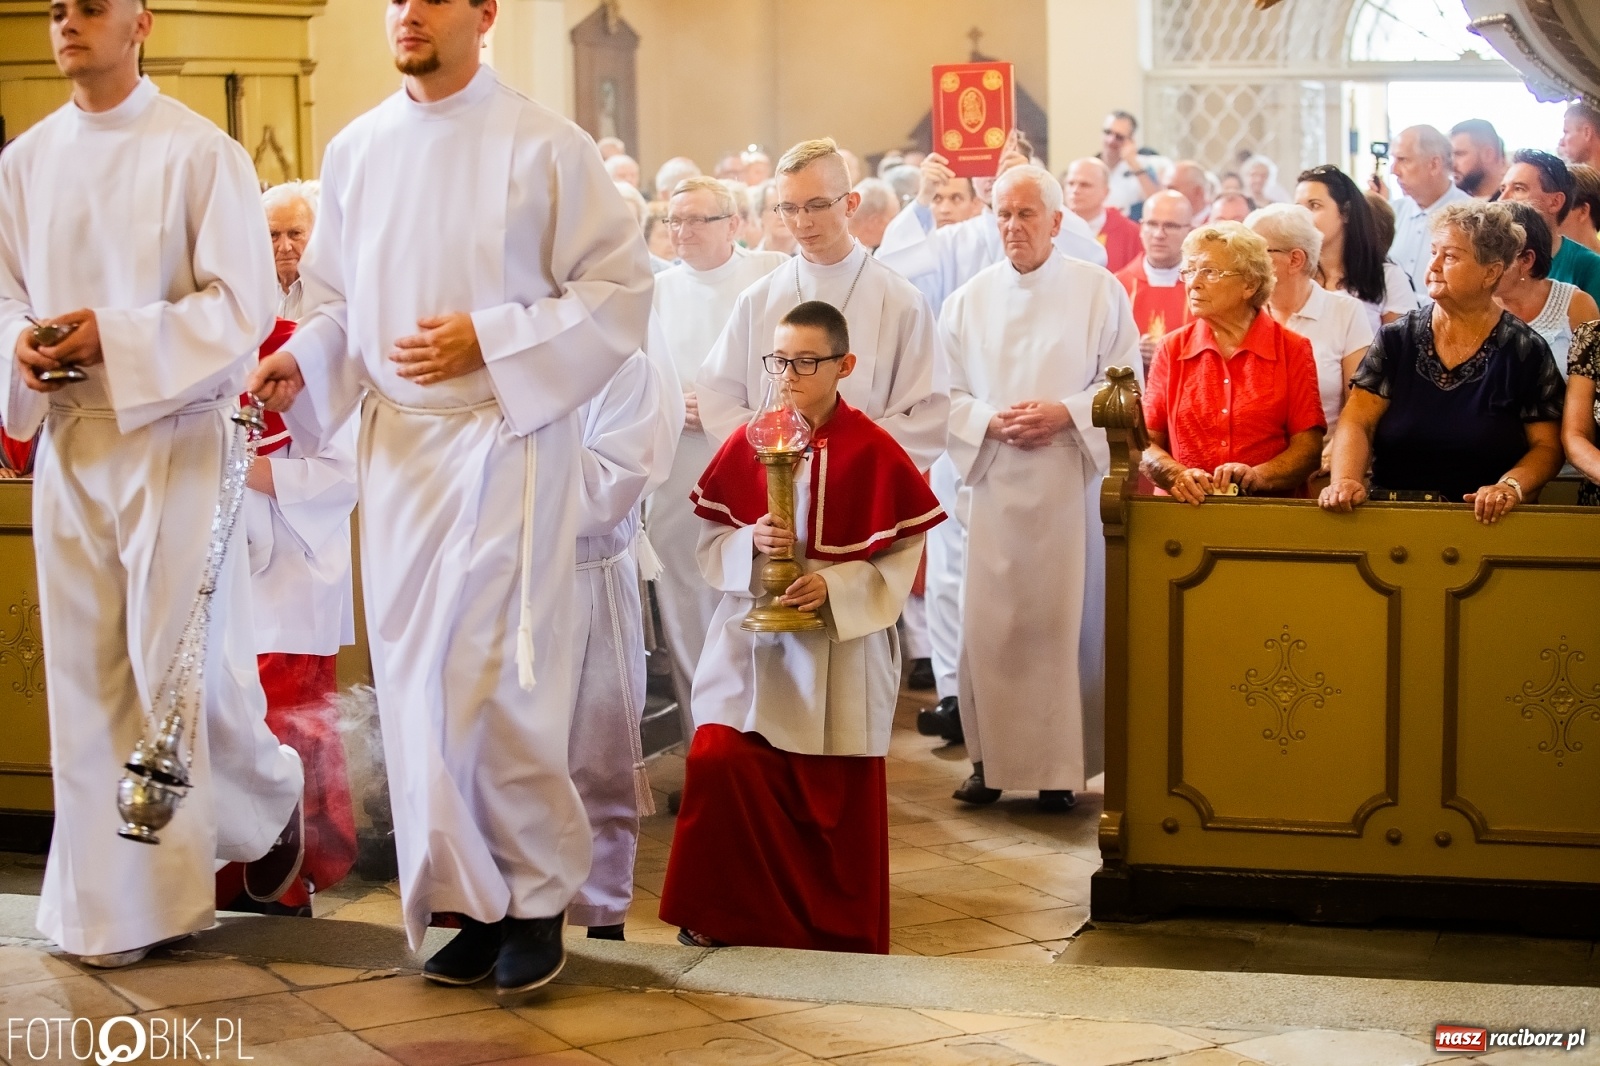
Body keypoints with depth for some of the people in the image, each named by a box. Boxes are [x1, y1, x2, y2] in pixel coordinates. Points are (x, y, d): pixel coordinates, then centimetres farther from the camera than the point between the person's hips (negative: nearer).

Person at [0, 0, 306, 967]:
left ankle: (272, 796, 29)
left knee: (183, 662, -3)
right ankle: (111, 905, 13)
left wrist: (114, 338, -20)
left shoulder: (202, 154, -6)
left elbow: (242, 305, -9)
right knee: (90, 674, 5)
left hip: (178, 440, -4)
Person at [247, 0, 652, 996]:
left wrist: (489, 342, -14)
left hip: (509, 441, -5)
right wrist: (304, 359, -5)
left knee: (498, 682, -9)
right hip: (400, 446, 5)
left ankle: (536, 895, 9)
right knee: (416, 677, 6)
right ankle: (471, 899, 17)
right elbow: (339, 300, 16)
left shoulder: (546, 147, -4)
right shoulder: (356, 151, 10)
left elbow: (621, 289, -6)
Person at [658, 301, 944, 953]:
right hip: (752, 637, 2)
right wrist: (751, 544, -15)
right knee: (718, 762, -14)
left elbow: (905, 555, -4)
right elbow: (710, 542, 6)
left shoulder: (874, 453, -7)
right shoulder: (745, 446, 1)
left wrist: (834, 587, -17)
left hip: (842, 646, -2)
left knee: (837, 792, 4)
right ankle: (724, 913, 4)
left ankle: (839, 927, 23)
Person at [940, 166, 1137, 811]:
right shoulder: (969, 300, 8)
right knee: (990, 622, 0)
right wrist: (992, 422, -12)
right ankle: (990, 758, 8)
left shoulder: (1099, 292, 2)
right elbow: (947, 393, 6)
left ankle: (1060, 765, 5)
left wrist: (1066, 414, -14)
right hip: (994, 483, 2)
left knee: (1065, 618, -1)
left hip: (1072, 480, -2)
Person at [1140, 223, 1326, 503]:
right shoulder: (1171, 349, 11)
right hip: (1185, 511, 2)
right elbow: (1146, 445, 10)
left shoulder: (1293, 351, 7)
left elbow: (1308, 447, 3)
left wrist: (1258, 476, -13)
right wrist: (1178, 475, -9)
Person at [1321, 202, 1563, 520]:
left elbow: (1546, 445, 6)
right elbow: (1356, 422, 1)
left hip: (1485, 521, -1)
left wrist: (1511, 486, -15)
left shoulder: (1525, 352, 4)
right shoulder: (1396, 339, 9)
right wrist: (1345, 480, -18)